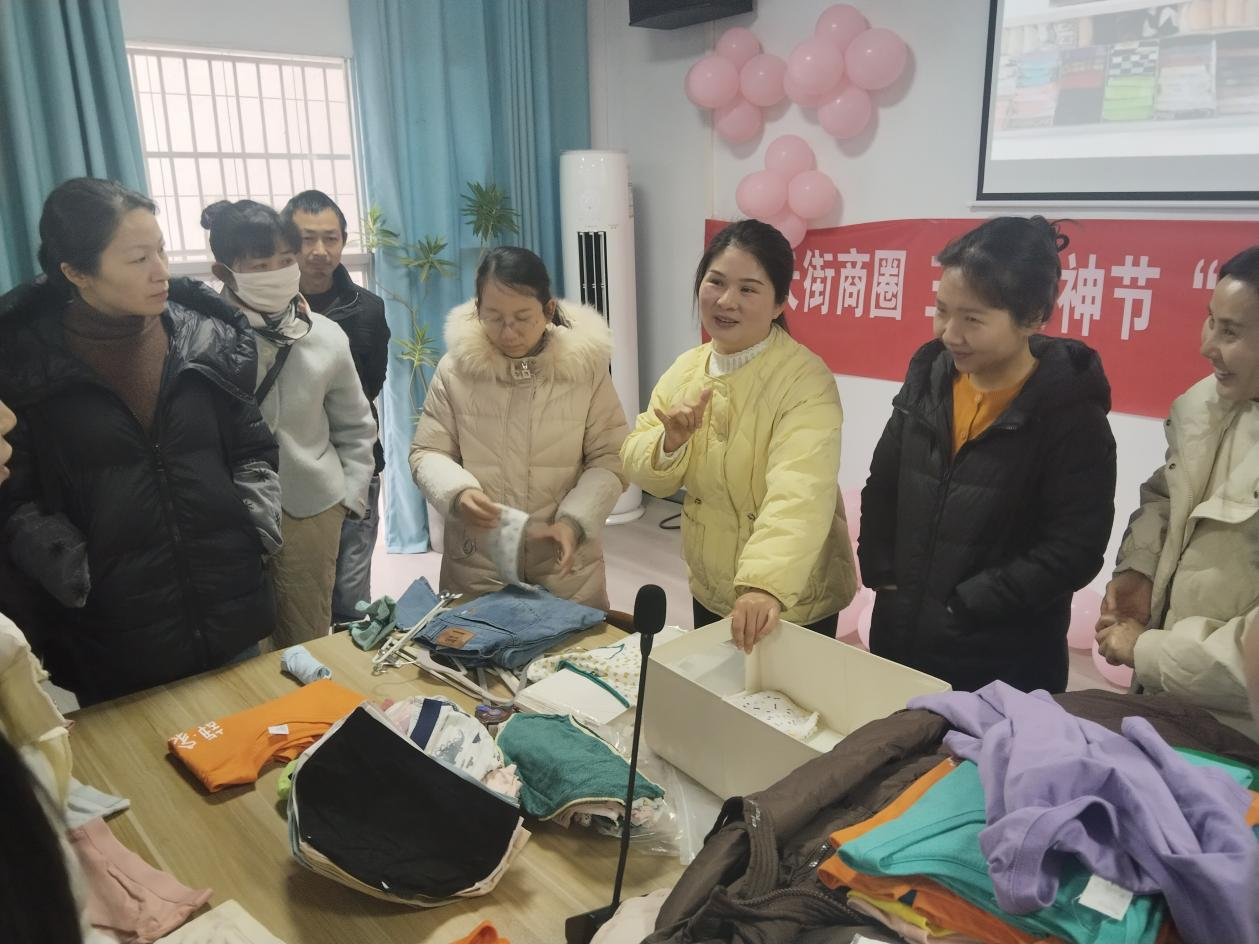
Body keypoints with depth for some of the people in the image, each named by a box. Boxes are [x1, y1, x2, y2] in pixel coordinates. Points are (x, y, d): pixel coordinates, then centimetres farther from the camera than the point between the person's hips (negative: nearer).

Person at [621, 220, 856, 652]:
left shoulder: (805, 380, -22)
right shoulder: (686, 368, -1)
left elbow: (799, 493, -36)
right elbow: (641, 470, 0)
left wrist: (767, 586, -51)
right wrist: (671, 441, -22)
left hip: (794, 603, -6)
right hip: (708, 591, 6)